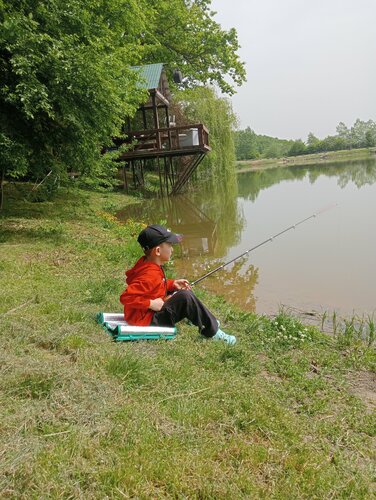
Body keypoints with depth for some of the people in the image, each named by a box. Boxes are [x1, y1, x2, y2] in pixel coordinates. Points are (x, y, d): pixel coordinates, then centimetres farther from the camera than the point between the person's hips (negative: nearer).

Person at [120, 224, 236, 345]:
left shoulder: (146, 262, 0)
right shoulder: (150, 275, -29)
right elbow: (125, 297, -33)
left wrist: (172, 284, 6)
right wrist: (151, 304, -28)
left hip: (155, 311, 11)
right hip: (147, 320, -11)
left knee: (181, 291, 16)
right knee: (185, 296, -24)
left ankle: (209, 321, 21)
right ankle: (212, 331, -9)